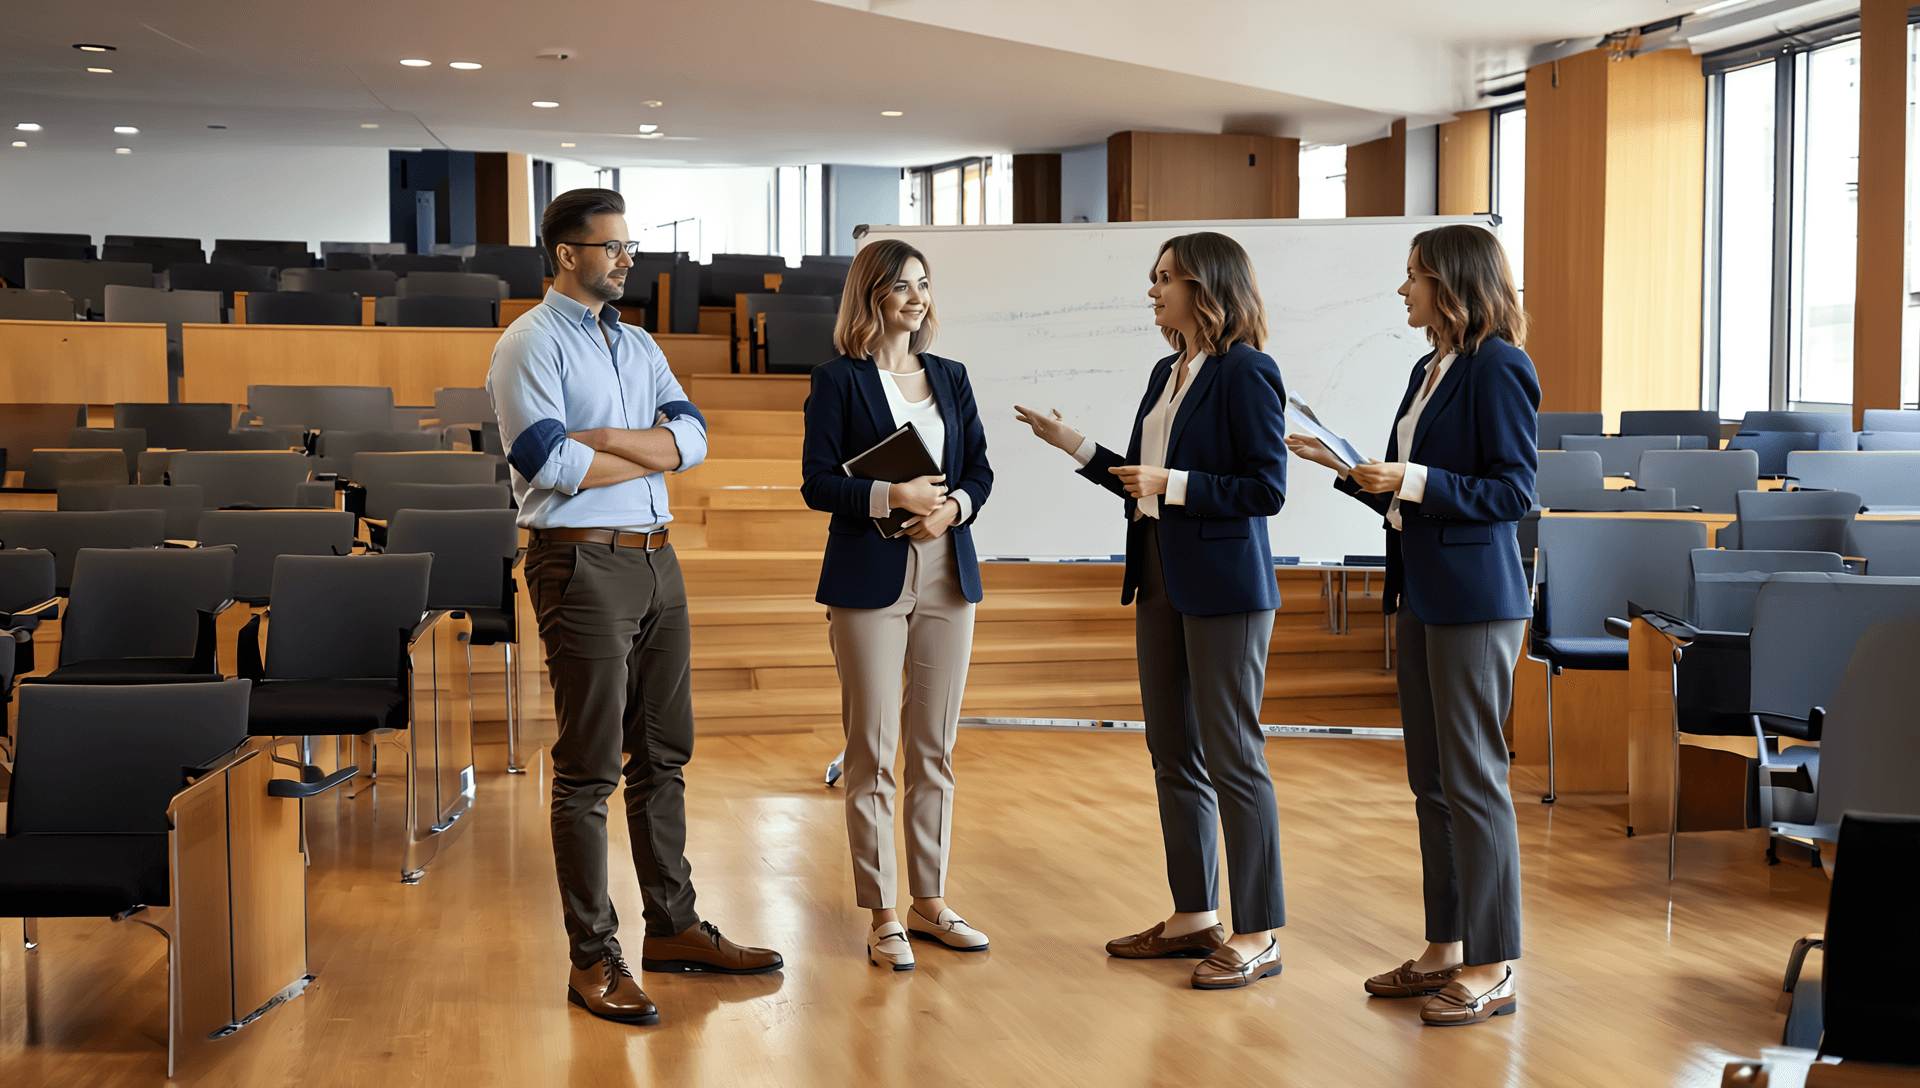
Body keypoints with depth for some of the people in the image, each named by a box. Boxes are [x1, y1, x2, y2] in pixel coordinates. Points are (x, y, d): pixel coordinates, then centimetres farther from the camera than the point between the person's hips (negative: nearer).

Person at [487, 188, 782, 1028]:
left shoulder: (637, 345, 16)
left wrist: (604, 438, -13)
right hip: (583, 564, -8)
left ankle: (672, 927, 24)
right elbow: (547, 462, -18)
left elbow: (692, 435, 4)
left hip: (655, 558, 8)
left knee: (663, 756, 13)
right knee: (590, 769, -3)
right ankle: (592, 959, 3)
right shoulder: (531, 344, -6)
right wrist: (652, 453, -5)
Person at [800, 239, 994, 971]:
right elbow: (817, 484, -7)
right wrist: (891, 496, -20)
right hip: (869, 581, -5)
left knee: (935, 748, 9)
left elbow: (980, 469, 11)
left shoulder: (950, 377, 13)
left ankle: (929, 903, 19)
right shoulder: (838, 381, -2)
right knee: (872, 752, -2)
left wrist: (953, 506, -9)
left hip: (947, 577, 5)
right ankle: (882, 918, 6)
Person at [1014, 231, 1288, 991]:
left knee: (1232, 758, -4)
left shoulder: (1246, 373, -12)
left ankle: (1259, 935, 5)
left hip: (1224, 585, -9)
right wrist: (1071, 444, 15)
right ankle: (1195, 917, 24)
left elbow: (1268, 488, -16)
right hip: (1161, 579, 9)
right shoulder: (1167, 374, 15)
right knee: (1172, 753, 13)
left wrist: (1174, 484, -18)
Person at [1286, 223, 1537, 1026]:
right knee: (1431, 780, 13)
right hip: (1421, 594, 9)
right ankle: (1445, 950, 22)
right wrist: (1341, 465, 11)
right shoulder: (1429, 371, 15)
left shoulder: (1497, 369, -12)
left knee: (1473, 779, -4)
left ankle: (1491, 968, 4)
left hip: (1474, 599, -9)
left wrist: (1415, 480, -21)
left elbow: (1513, 491, -15)